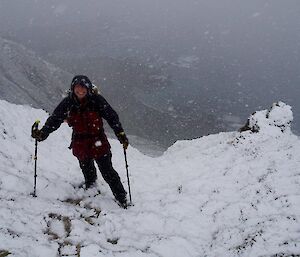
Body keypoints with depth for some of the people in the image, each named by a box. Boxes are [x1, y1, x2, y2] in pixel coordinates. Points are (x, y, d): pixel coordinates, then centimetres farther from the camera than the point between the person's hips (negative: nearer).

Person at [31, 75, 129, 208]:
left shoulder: (96, 100, -15)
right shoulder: (68, 103, -7)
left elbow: (112, 117, -12)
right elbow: (54, 119, -3)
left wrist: (121, 134, -20)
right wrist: (42, 133, -17)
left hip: (99, 142, -3)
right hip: (80, 144, 3)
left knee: (108, 172, -1)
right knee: (88, 173, 18)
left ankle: (122, 199, 13)